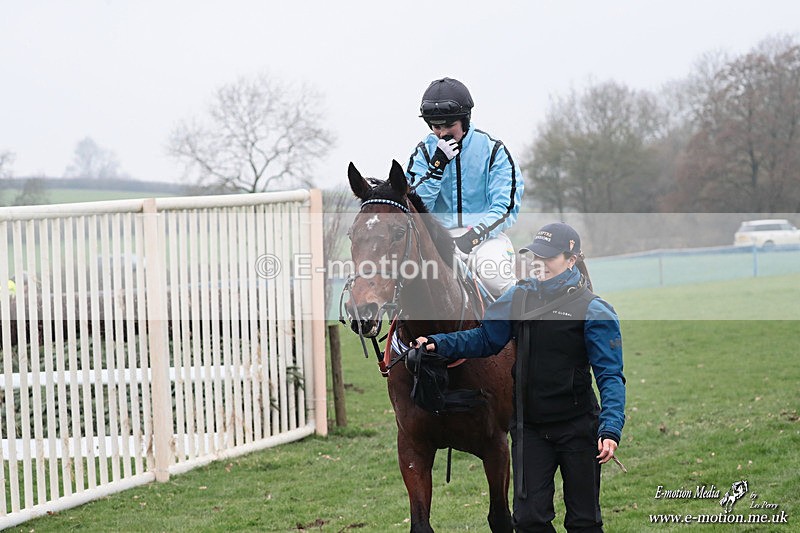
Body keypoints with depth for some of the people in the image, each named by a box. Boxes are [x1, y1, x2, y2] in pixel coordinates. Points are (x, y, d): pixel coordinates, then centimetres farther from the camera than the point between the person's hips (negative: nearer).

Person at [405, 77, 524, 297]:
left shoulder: (492, 149, -1)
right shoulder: (424, 152, 6)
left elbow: (506, 207, -7)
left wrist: (475, 234, -23)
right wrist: (438, 164, -15)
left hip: (484, 235, -1)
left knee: (494, 272, -34)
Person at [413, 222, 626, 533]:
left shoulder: (593, 309, -11)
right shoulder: (520, 296, 4)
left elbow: (610, 375, -14)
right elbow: (485, 338, 10)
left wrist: (610, 429, -26)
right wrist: (439, 344, -7)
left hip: (578, 431, -4)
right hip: (529, 429, 4)